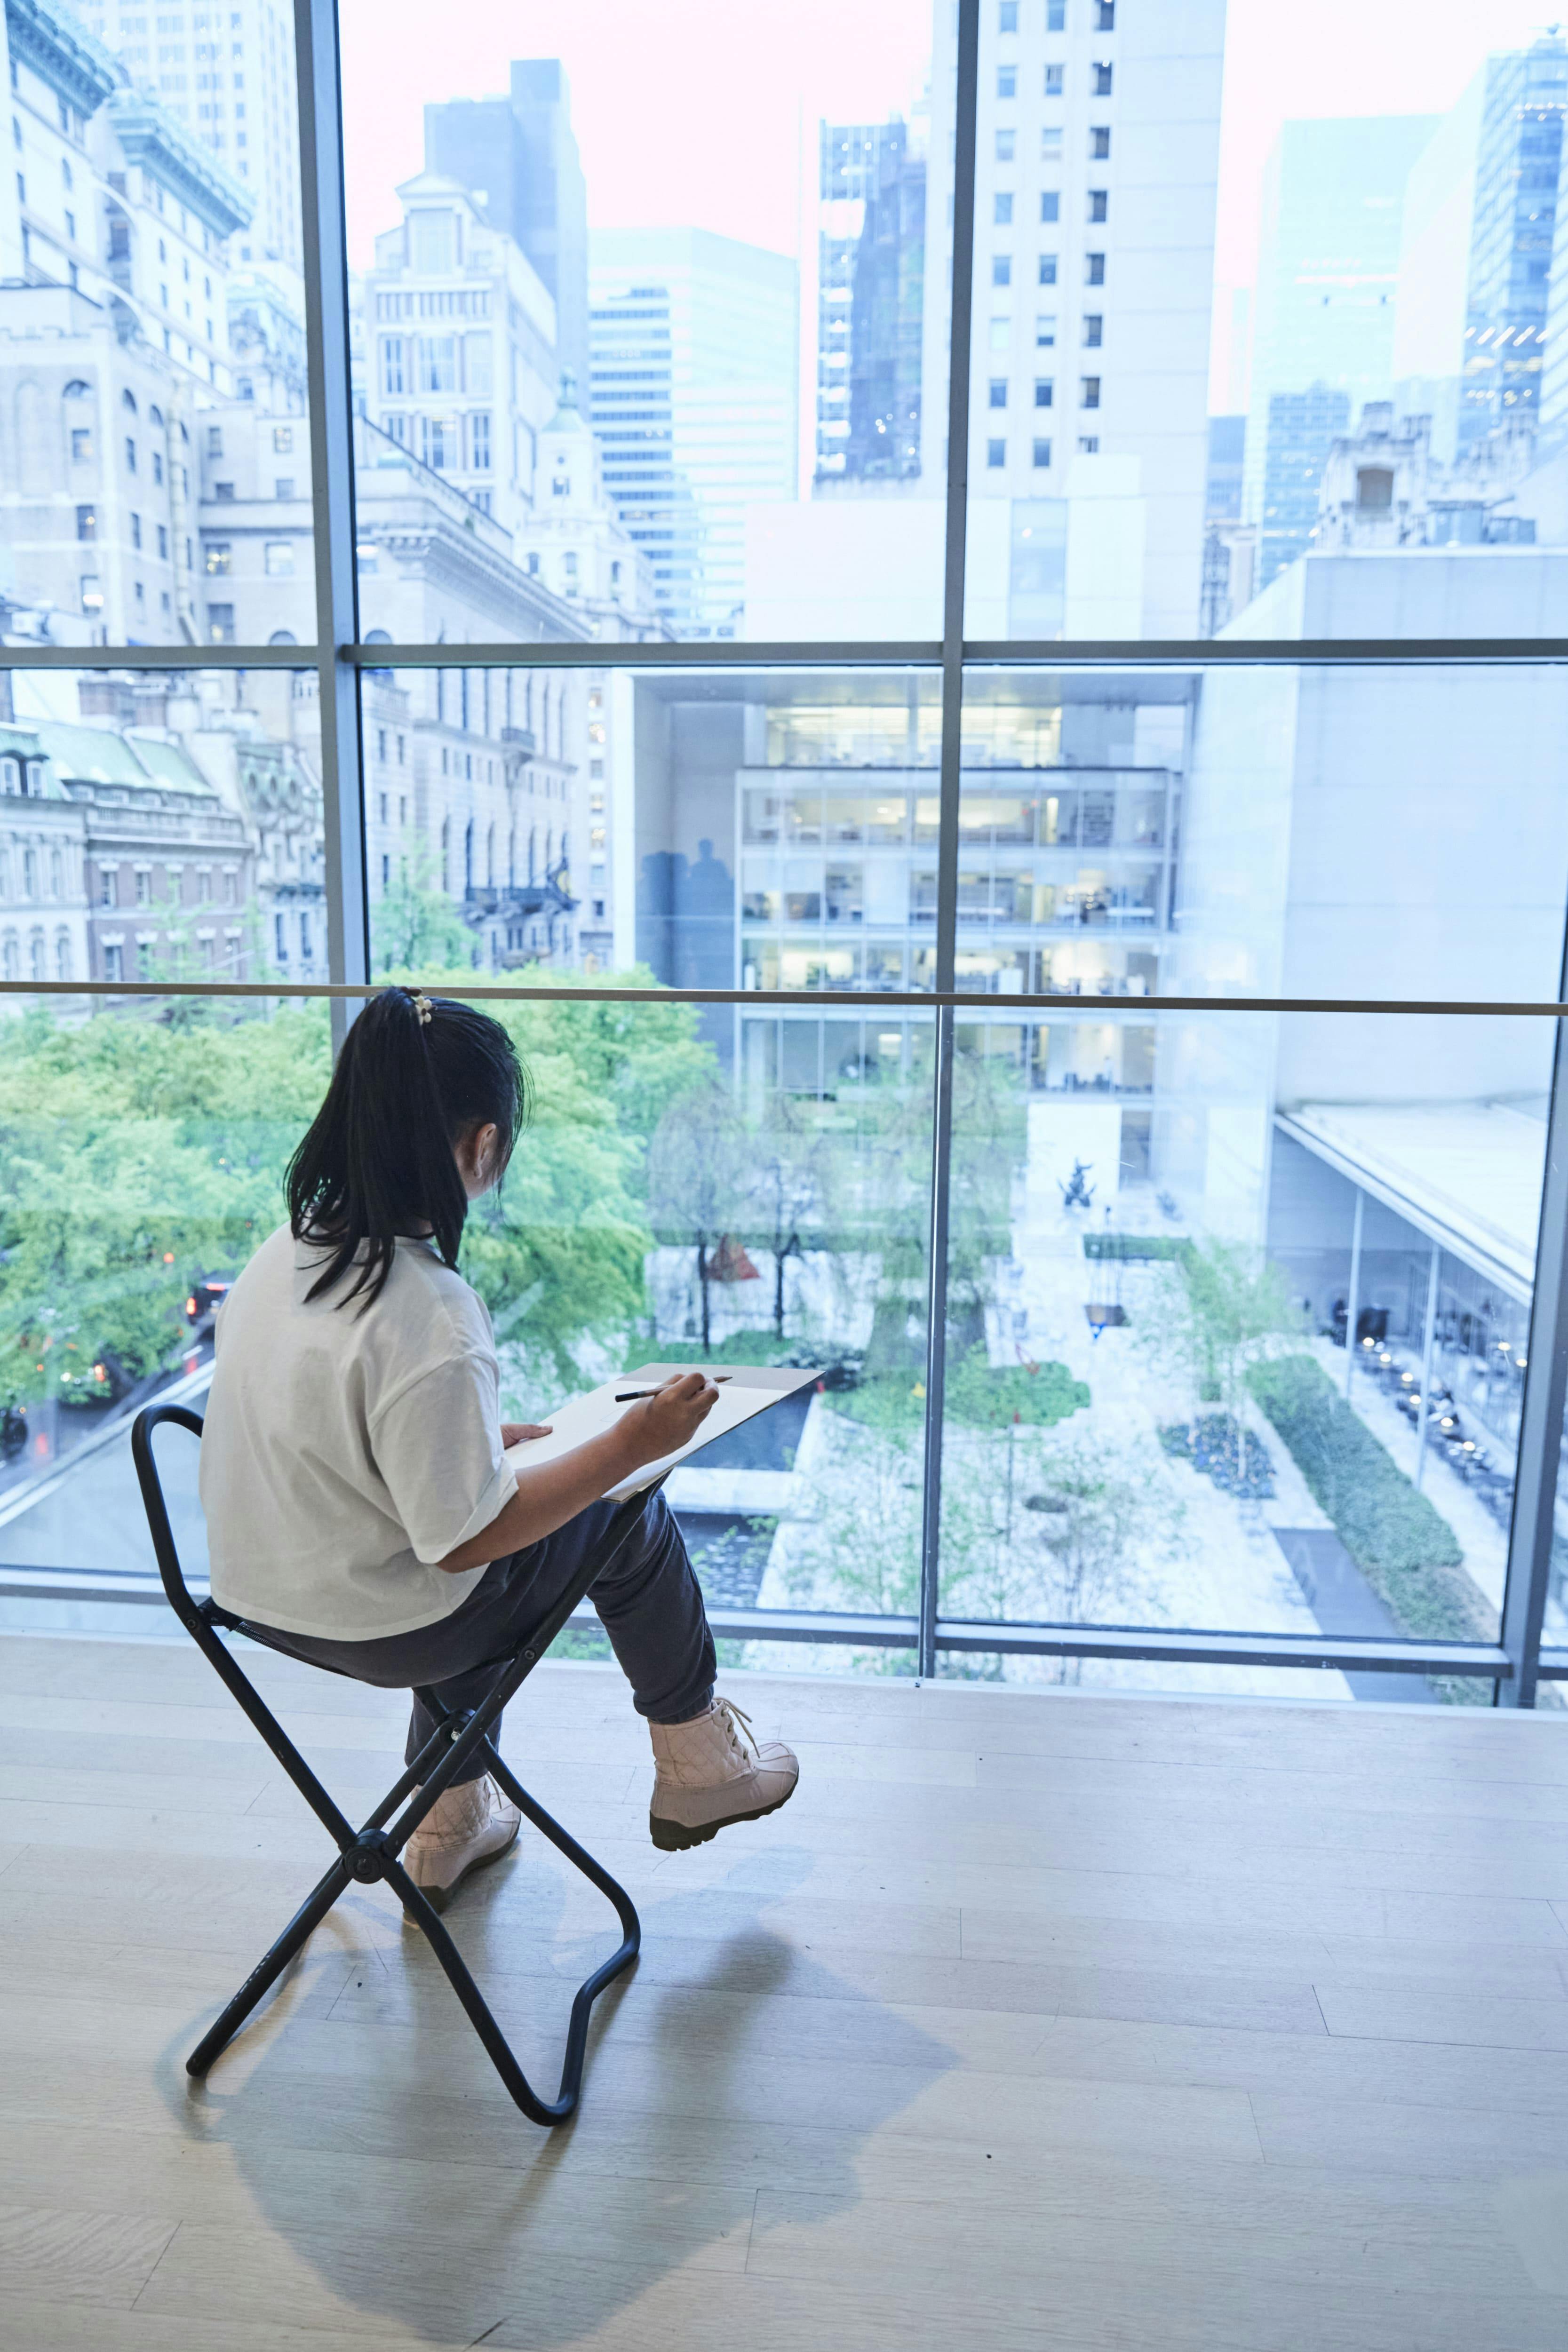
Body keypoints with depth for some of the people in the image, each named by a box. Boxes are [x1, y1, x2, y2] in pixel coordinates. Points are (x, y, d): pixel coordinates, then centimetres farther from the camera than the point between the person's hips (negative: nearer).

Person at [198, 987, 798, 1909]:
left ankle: (451, 1824, 40)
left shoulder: (286, 1252, -6)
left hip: (262, 1591, 8)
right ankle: (698, 1767, 29)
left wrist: (479, 1439, 13)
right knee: (631, 1520, 8)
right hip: (379, 1628, -8)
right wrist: (633, 1443, -20)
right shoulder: (431, 1324, -32)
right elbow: (464, 1540, -24)